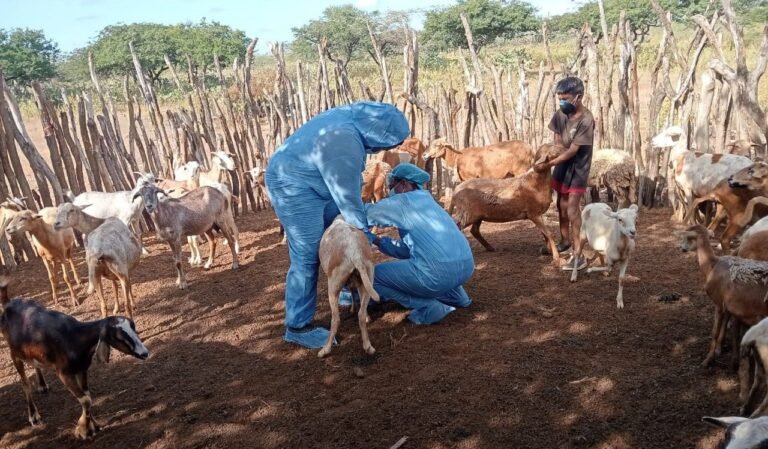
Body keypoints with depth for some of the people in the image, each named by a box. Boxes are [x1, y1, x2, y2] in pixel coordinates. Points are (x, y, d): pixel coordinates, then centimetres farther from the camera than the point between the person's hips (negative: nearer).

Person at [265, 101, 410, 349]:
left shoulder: (352, 118, -3)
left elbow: (346, 181, 6)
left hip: (314, 183, 10)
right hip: (293, 186, -10)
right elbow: (347, 196, -23)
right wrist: (365, 232, -9)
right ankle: (298, 326, 1)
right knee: (307, 257, -9)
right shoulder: (344, 145, -32)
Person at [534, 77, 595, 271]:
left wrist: (548, 165, -26)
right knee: (562, 205, 17)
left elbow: (572, 151, -25)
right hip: (563, 164, 7)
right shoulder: (560, 115, -4)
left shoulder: (586, 120, -24)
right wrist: (550, 159, -11)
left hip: (578, 168, -7)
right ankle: (565, 240, 37)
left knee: (572, 209, -12)